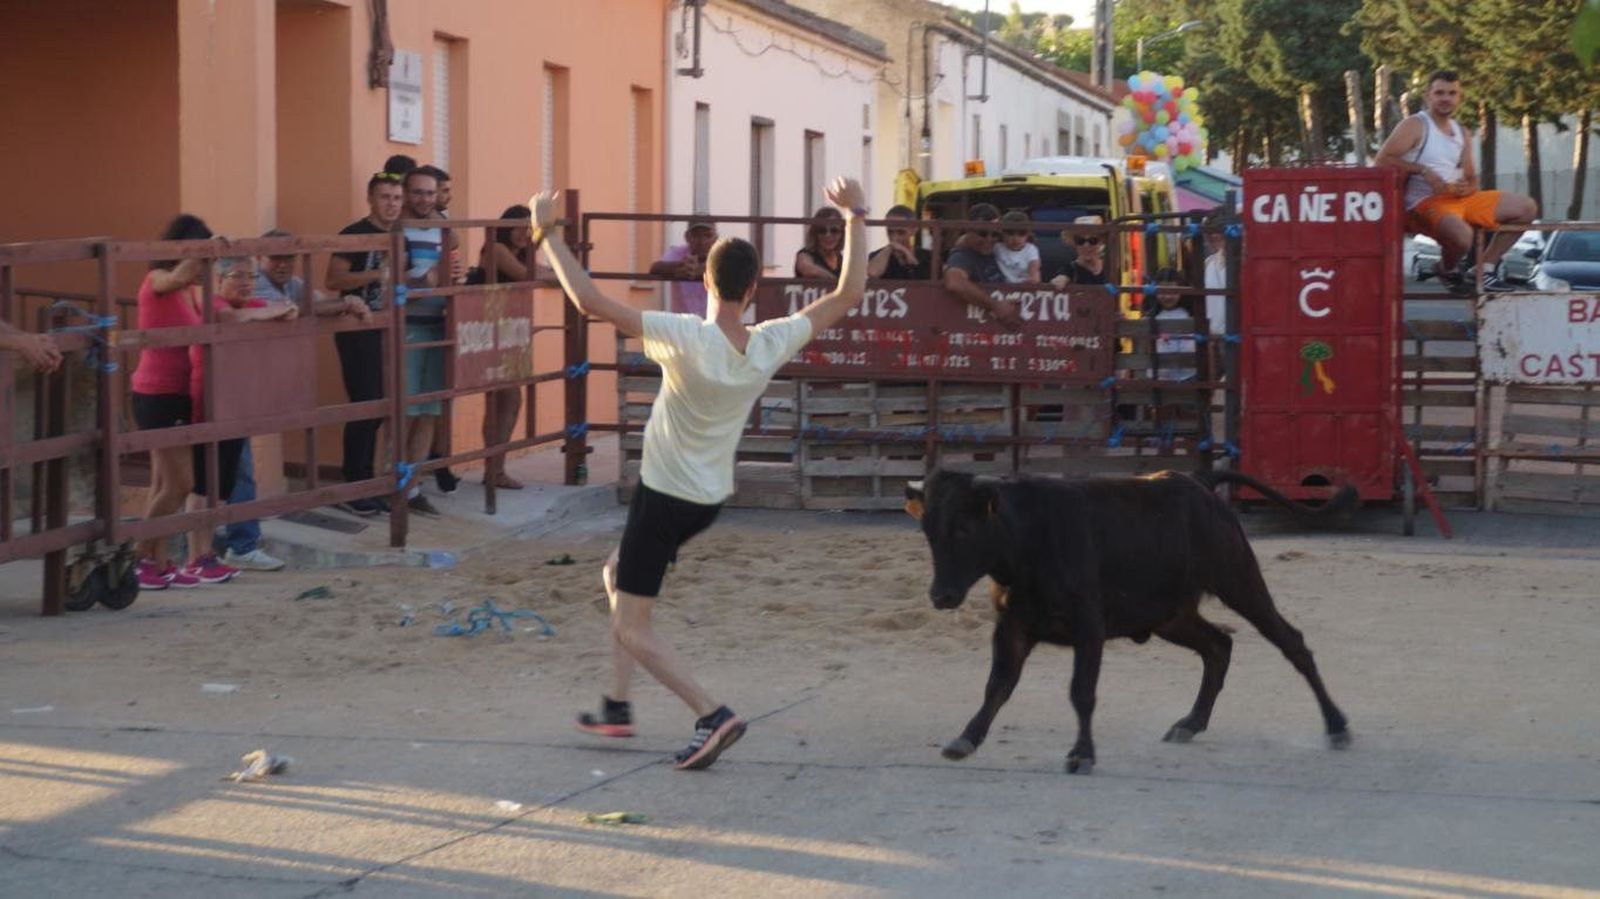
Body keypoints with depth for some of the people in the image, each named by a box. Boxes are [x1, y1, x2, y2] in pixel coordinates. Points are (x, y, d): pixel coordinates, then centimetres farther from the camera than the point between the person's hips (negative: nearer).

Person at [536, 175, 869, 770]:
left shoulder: (685, 338, -26)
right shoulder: (772, 345, -11)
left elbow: (589, 301, -29)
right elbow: (848, 295, -1)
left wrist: (549, 233, -20)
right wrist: (856, 219, 6)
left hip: (663, 494, -7)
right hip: (710, 498, 7)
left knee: (631, 627, 1)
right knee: (617, 577, 27)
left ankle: (712, 716, -13)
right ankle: (617, 706, 28)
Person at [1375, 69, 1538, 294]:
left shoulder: (1463, 134, 19)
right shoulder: (1415, 126, -3)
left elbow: (1472, 179, 21)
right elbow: (1383, 159, -15)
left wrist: (1467, 187, -4)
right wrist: (1423, 170, -21)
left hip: (1461, 198, 8)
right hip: (1425, 203, -8)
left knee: (1527, 207, 3)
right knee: (1461, 234, -40)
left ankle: (1482, 270, 6)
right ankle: (1448, 271, -2)